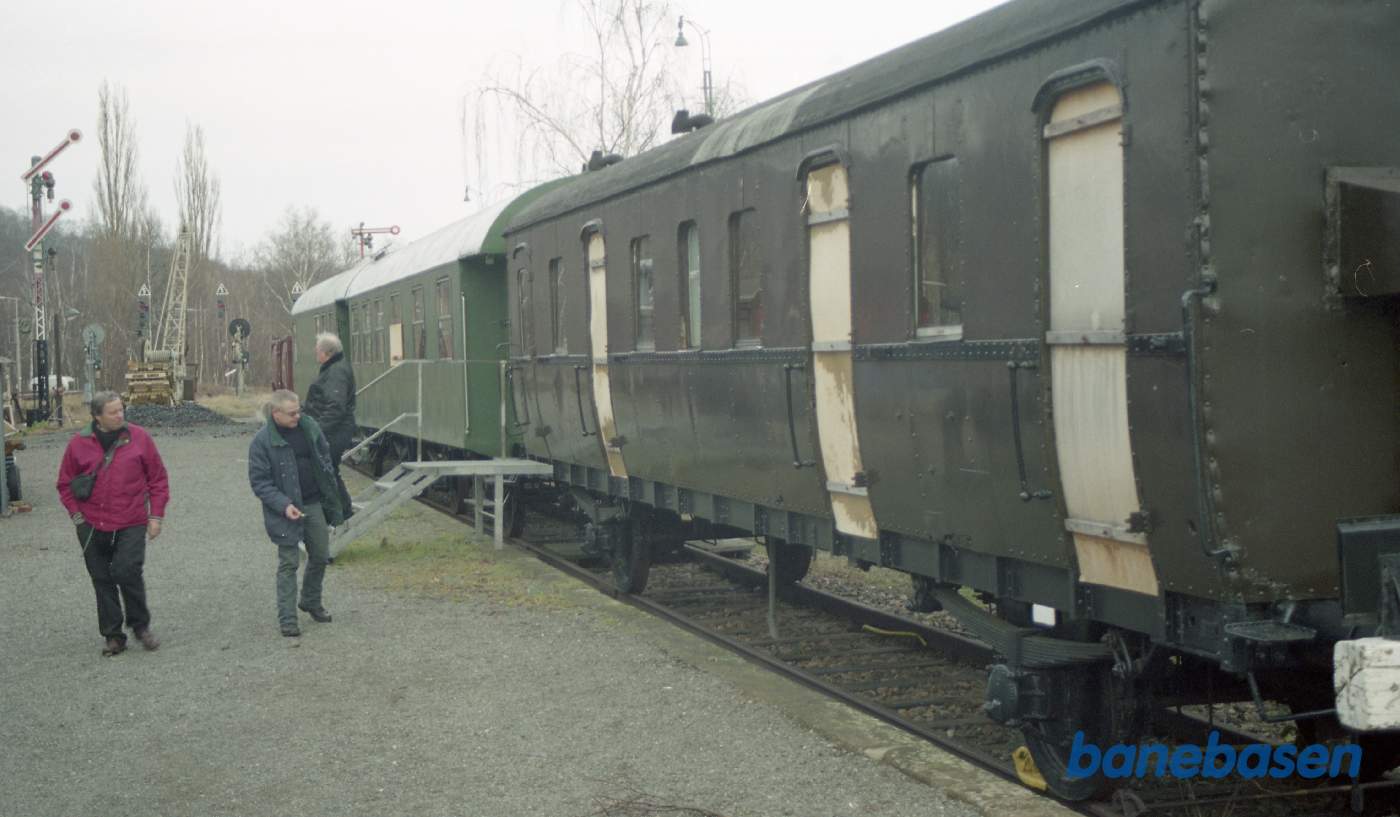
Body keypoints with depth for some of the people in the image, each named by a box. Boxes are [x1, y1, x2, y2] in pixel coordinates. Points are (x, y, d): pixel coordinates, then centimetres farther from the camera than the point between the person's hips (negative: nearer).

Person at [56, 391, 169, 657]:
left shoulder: (139, 438, -1)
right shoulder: (79, 443, 1)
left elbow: (158, 479, 5)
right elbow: (65, 483, 11)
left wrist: (156, 516, 1)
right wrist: (76, 514, 1)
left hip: (132, 525, -2)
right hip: (93, 526, 2)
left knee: (127, 572, -14)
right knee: (102, 580, 7)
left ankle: (141, 626, 7)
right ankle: (113, 635, 18)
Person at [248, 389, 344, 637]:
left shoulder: (310, 427, -2)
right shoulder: (262, 442, -15)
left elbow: (325, 457, 12)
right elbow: (259, 482, -12)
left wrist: (330, 495, 9)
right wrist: (284, 505, -24)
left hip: (314, 505, 5)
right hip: (286, 510, -5)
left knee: (320, 556, 15)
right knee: (288, 564, 0)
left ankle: (311, 602, 37)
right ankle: (287, 619, 9)